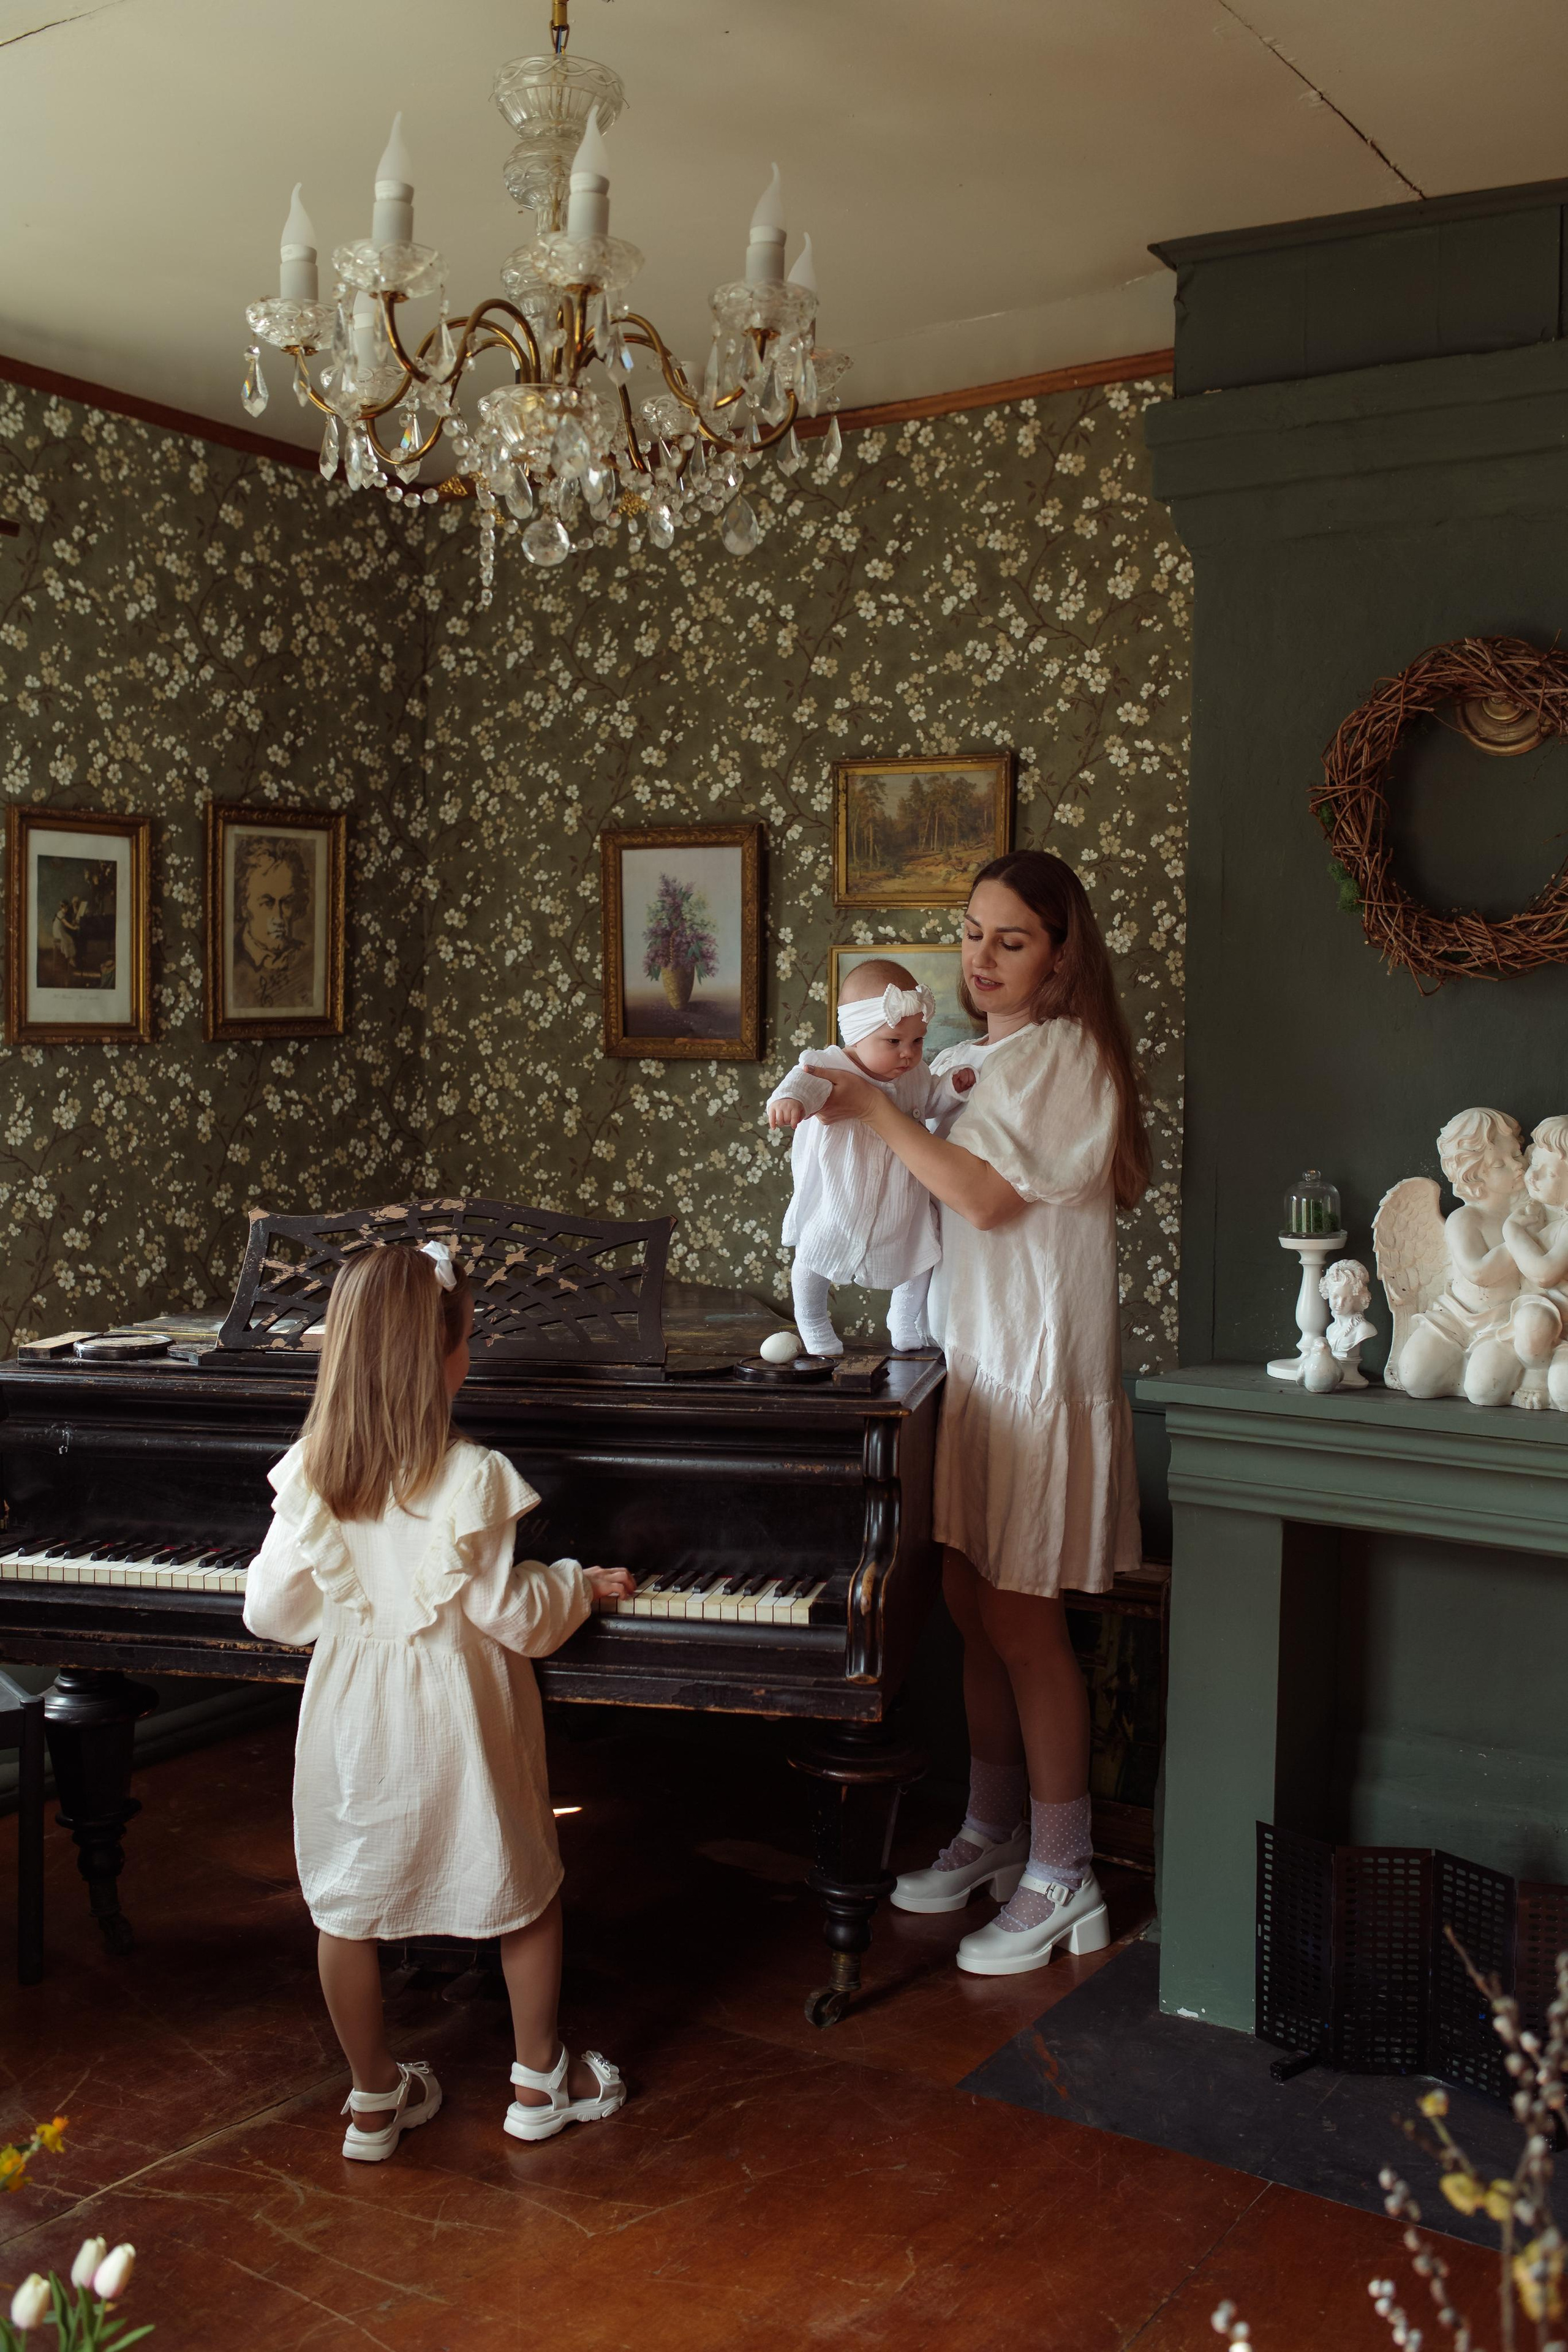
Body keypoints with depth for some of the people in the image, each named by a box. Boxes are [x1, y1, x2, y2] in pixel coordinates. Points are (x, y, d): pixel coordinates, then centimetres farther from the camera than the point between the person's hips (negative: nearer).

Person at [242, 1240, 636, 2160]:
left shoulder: (311, 1473, -11)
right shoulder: (471, 1477, -21)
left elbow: (271, 1611, -3)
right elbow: (511, 1617, -16)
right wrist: (581, 1583, 2)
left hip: (352, 1719, 3)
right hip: (456, 1718, -3)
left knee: (348, 1911, 18)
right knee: (529, 1892, 18)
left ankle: (376, 2100, 31)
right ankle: (540, 2084, 32)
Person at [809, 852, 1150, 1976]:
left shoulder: (1064, 1054, -11)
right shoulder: (974, 1060, 14)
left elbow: (988, 1198, -19)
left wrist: (878, 1108, -13)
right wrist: (832, 1107, 4)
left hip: (1041, 1367, -8)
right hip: (975, 1358, 8)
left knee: (1021, 1620, -3)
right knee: (974, 1607, 13)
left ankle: (1062, 1879, 10)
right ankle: (994, 1835, 28)